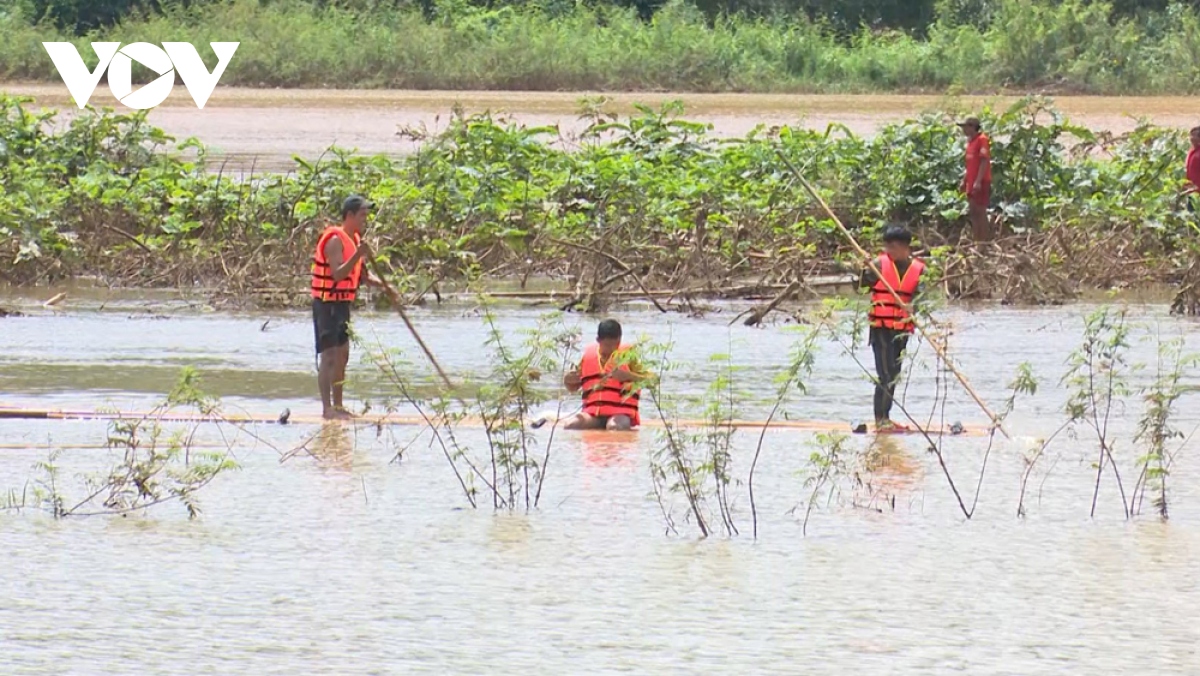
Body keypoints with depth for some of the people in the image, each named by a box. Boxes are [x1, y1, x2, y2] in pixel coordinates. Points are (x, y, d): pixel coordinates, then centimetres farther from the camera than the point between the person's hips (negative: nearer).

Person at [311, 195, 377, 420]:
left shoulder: (355, 239, 12)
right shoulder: (335, 240, -17)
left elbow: (359, 274, 16)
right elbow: (337, 274, -28)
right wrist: (357, 255, -37)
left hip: (342, 304, 10)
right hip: (327, 304, -10)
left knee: (342, 355, 12)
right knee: (329, 355, -9)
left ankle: (338, 406, 19)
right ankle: (327, 408, -10)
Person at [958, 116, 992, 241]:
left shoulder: (982, 140, -11)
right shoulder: (970, 141, 16)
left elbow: (984, 161, -17)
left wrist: (978, 181, -22)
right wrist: (964, 180, 17)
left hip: (980, 183, -9)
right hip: (972, 183, 9)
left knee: (981, 212, -8)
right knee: (973, 212, 10)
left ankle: (985, 240, -6)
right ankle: (976, 239, 14)